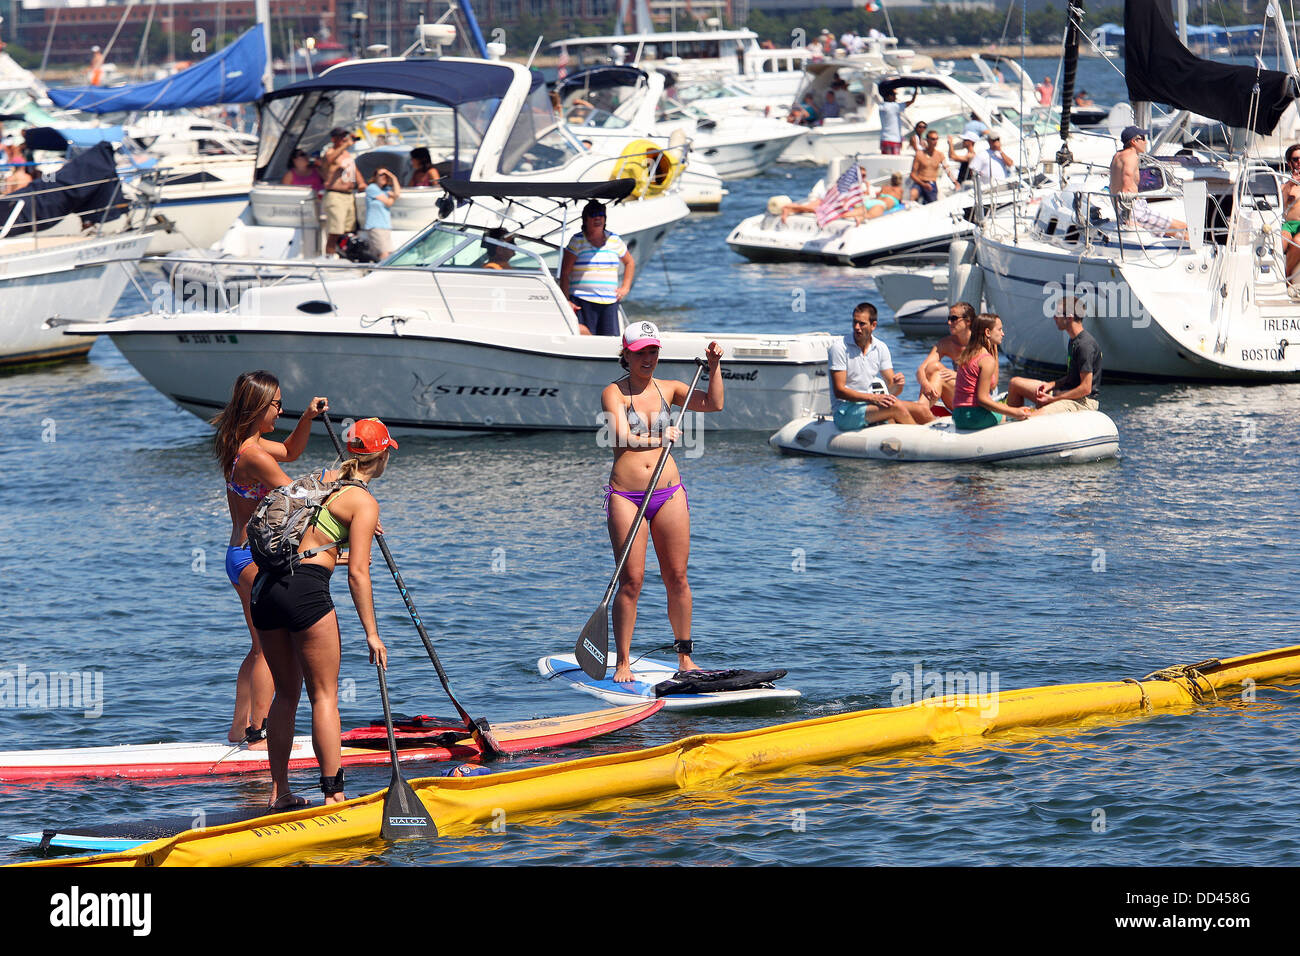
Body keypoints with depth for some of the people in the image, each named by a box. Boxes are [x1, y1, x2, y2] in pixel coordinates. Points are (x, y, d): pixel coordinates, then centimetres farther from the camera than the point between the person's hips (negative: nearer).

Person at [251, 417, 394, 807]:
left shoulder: (325, 479, 18)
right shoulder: (365, 502, -4)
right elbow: (357, 573, -11)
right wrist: (371, 633, -9)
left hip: (265, 585, 7)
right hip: (305, 589, -7)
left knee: (287, 693, 17)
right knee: (324, 695, -1)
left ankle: (279, 791, 17)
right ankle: (333, 795, -5)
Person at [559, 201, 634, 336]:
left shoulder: (615, 240, 14)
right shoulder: (577, 241, 2)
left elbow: (630, 262, 30)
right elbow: (564, 273, 0)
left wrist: (625, 288, 18)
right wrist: (565, 301, -9)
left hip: (610, 302, 4)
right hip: (583, 302, -4)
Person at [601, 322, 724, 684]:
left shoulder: (668, 389, 10)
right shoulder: (614, 393, -2)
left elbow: (713, 404, -1)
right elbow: (622, 437, -15)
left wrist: (714, 366, -9)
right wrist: (662, 437, -4)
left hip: (668, 492, 4)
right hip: (626, 496, -4)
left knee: (677, 578, 5)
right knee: (631, 581, -5)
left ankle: (684, 656, 15)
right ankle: (623, 662, 1)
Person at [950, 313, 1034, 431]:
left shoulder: (967, 353, 14)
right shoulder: (987, 360, -13)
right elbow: (982, 398, -18)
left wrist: (994, 351, 19)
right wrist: (1013, 413, -17)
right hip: (974, 415, -9)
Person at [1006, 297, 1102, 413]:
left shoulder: (1085, 345, -20)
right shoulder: (1074, 340, 13)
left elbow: (1086, 388, -21)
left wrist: (1053, 399, -16)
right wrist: (1050, 385, 4)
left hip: (1083, 401, -10)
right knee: (1015, 383, 11)